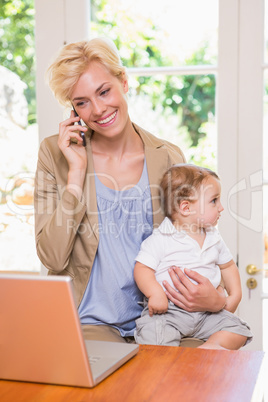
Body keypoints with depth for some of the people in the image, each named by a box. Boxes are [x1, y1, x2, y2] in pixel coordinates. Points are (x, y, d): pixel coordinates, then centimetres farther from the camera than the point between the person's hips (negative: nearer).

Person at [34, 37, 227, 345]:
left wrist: (216, 299, -12)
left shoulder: (168, 159, 2)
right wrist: (77, 171, -14)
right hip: (91, 322, -2)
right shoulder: (55, 155, -2)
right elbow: (53, 259, -9)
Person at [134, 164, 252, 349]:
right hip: (168, 309, -5)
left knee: (239, 330, -10)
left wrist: (235, 295, 12)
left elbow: (228, 265, 23)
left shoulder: (214, 238, 10)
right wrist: (155, 293, -26)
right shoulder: (161, 239, -8)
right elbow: (142, 269, -10)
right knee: (155, 338, -32)